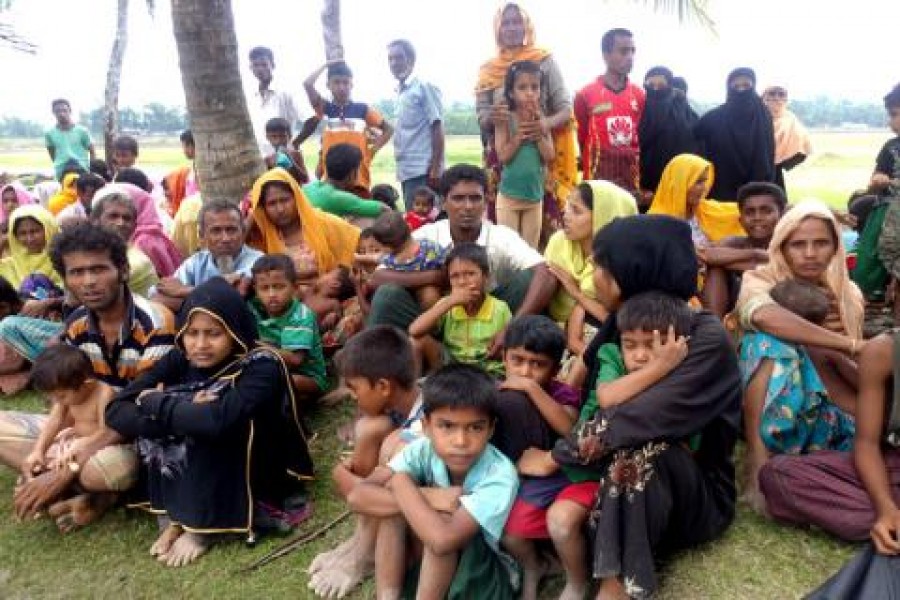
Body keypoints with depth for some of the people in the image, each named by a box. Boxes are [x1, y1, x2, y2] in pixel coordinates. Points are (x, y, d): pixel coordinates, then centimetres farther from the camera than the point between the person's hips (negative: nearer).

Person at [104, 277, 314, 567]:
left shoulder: (262, 366, -25)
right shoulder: (180, 360, -9)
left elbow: (220, 420, -41)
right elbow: (116, 411, -16)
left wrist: (155, 404, -24)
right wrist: (184, 415, -31)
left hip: (262, 474, -5)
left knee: (213, 429, -29)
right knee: (154, 426, -15)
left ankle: (202, 526, -13)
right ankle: (177, 516, -6)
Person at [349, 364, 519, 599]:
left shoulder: (500, 475, -31)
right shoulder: (424, 450, -16)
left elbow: (442, 539, -43)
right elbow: (357, 496, -24)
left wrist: (403, 483, -28)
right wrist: (427, 498, -35)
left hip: (489, 580, -4)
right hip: (432, 567, 5)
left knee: (441, 517, -31)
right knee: (394, 502, -18)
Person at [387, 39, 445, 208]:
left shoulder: (425, 87, -4)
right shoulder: (400, 93, 18)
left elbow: (438, 127, -10)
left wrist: (435, 169, -17)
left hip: (423, 170, -8)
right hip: (406, 170, 8)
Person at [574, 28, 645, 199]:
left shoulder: (640, 96, 9)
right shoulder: (585, 95, -3)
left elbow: (644, 141, 14)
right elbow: (579, 141, 4)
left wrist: (643, 182, 10)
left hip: (633, 184, 4)